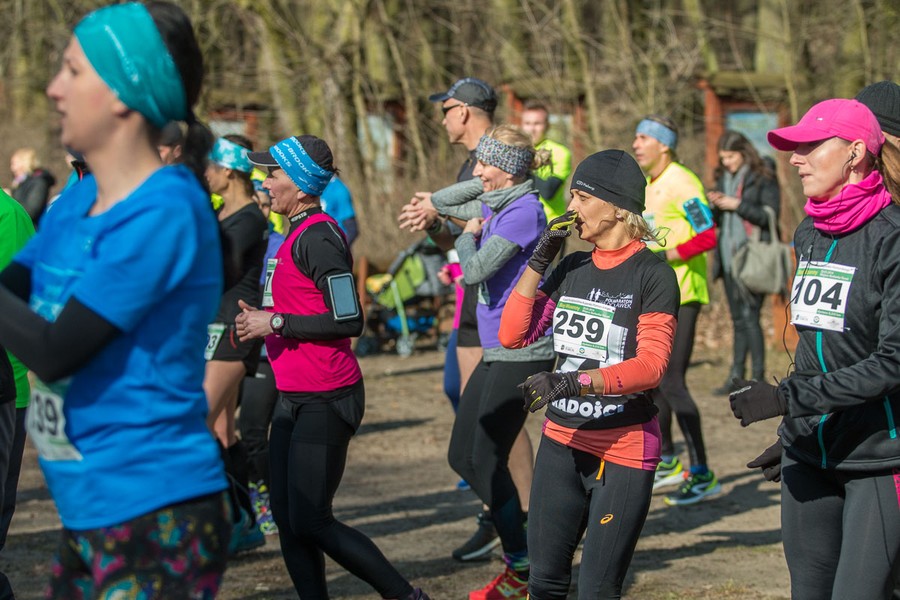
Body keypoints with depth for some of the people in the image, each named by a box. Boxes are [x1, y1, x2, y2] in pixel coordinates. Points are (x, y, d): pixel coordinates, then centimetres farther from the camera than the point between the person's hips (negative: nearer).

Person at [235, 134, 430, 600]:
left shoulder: (317, 237, -17)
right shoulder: (298, 233, 15)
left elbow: (348, 321, -23)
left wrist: (275, 323, -17)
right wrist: (263, 321, 12)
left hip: (324, 402, -10)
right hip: (293, 399, 10)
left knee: (311, 523, -8)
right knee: (287, 518, 9)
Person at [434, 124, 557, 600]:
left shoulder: (523, 210, -17)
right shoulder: (495, 205, 11)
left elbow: (475, 270, -21)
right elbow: (441, 201, 23)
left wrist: (469, 233, -2)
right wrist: (486, 184, 10)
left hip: (522, 353, -10)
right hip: (497, 351, 10)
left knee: (486, 461, -5)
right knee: (462, 456, 13)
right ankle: (525, 538, 23)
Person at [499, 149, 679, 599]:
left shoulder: (652, 274, -9)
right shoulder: (572, 268, 10)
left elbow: (651, 365, -19)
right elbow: (512, 335, 6)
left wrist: (572, 381, -30)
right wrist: (539, 261, -1)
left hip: (625, 451, -6)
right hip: (561, 443, 6)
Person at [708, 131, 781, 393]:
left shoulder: (763, 179, -5)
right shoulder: (723, 179, 16)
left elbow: (770, 216, -12)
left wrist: (738, 205, -14)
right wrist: (714, 206, -1)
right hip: (729, 258, 7)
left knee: (750, 317, -12)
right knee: (738, 319, 10)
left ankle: (757, 378, -8)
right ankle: (736, 377, 14)